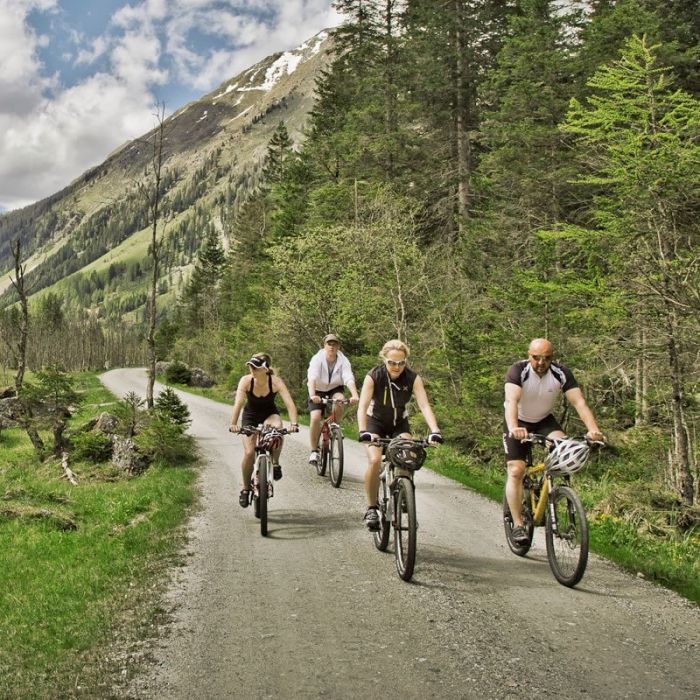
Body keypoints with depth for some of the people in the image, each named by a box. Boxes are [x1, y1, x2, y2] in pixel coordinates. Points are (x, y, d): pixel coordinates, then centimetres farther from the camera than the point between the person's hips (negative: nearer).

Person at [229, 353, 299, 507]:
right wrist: (233, 424, -50)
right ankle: (245, 489, 11)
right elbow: (238, 403, -35)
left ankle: (275, 464, -12)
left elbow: (289, 403, -34)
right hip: (250, 416, 1)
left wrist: (294, 423, -50)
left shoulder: (276, 382, -26)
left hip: (270, 414, 0)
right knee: (249, 453, -13)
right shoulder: (246, 381, -25)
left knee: (277, 429, -36)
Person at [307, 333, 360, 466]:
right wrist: (312, 395, -53)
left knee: (339, 401, -33)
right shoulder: (317, 359, -20)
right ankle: (314, 451, -6)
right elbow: (312, 378, -35)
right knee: (315, 418, -21)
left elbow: (349, 379, -30)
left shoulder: (343, 361, -16)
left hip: (335, 389, 1)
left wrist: (355, 395, -49)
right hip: (318, 391, -1)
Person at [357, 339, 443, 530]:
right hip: (375, 422, -1)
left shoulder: (413, 378, -21)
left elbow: (424, 405, -29)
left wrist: (435, 431, -44)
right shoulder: (374, 376, -25)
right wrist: (363, 432, -49)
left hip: (399, 423, 2)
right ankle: (371, 508, -9)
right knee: (374, 460, -25)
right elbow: (362, 407, -33)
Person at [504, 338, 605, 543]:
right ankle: (518, 524, -7)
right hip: (519, 423, -2)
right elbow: (511, 401, -41)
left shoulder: (562, 374, -18)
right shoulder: (518, 371, -26)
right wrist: (513, 428, -59)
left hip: (545, 421, 2)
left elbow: (579, 402, -26)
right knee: (516, 471, -14)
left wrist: (593, 429, -43)